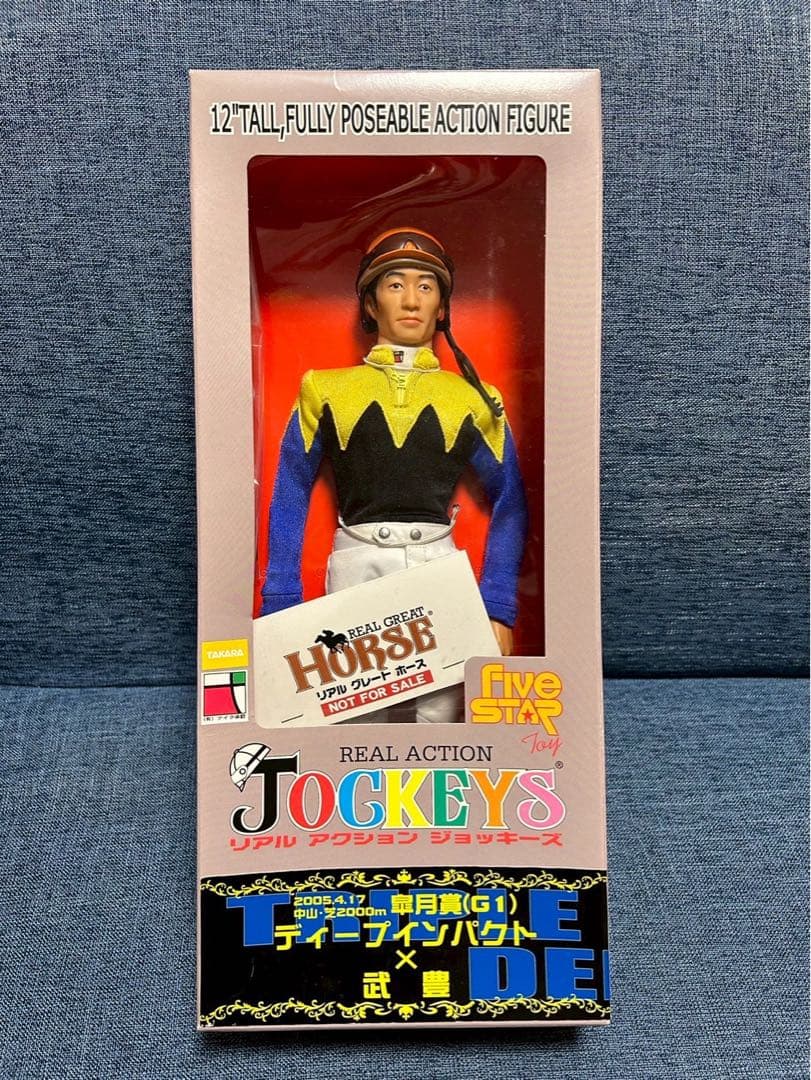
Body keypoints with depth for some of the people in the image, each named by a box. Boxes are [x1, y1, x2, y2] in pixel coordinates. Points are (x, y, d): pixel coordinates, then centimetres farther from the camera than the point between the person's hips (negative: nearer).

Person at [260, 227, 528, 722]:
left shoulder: (474, 399, 10)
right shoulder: (327, 390, 9)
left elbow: (509, 503, 11)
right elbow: (291, 495, 7)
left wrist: (500, 610, 2)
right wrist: (281, 605, 0)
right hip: (356, 562, 0)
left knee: (441, 715, 2)